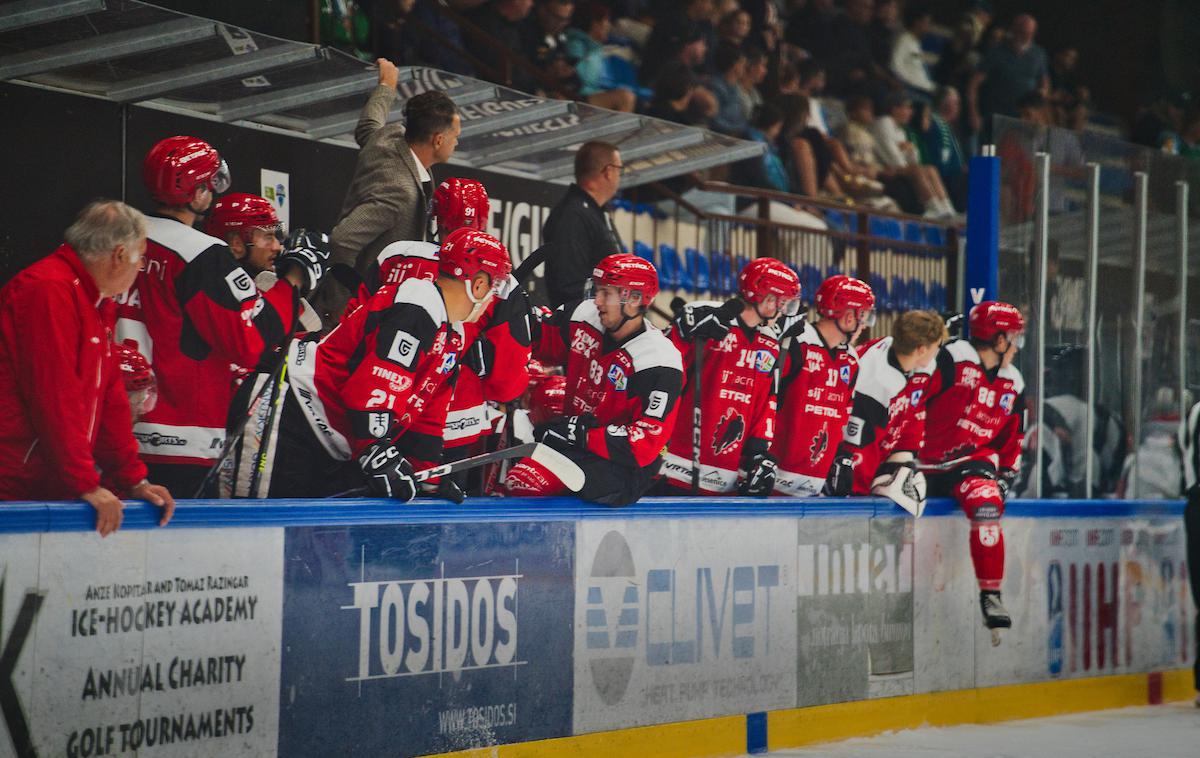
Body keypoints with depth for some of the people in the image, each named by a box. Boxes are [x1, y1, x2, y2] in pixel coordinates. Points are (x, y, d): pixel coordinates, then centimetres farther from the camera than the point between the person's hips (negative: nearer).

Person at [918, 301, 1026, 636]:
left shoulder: (1012, 385, 16)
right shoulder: (952, 360, -7)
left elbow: (1012, 442, 23)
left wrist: (1006, 476, 9)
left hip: (974, 463, 1)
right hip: (930, 463, -1)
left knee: (987, 502, -27)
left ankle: (991, 596, -23)